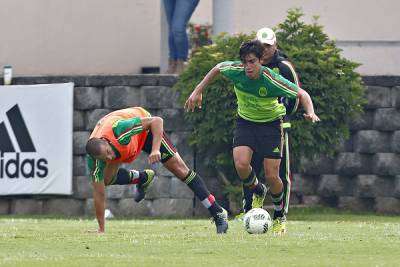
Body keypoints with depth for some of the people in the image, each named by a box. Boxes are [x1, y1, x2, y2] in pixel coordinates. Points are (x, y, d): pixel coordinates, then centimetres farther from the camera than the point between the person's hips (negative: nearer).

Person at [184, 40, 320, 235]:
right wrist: (198, 91, 5)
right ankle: (258, 192, 12)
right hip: (245, 122, 2)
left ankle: (280, 215, 21)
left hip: (270, 123, -2)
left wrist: (310, 113, -36)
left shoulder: (272, 80, -29)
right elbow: (217, 68, 4)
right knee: (241, 165, -22)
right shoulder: (235, 70, -21)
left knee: (271, 176, -8)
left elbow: (302, 94, -17)